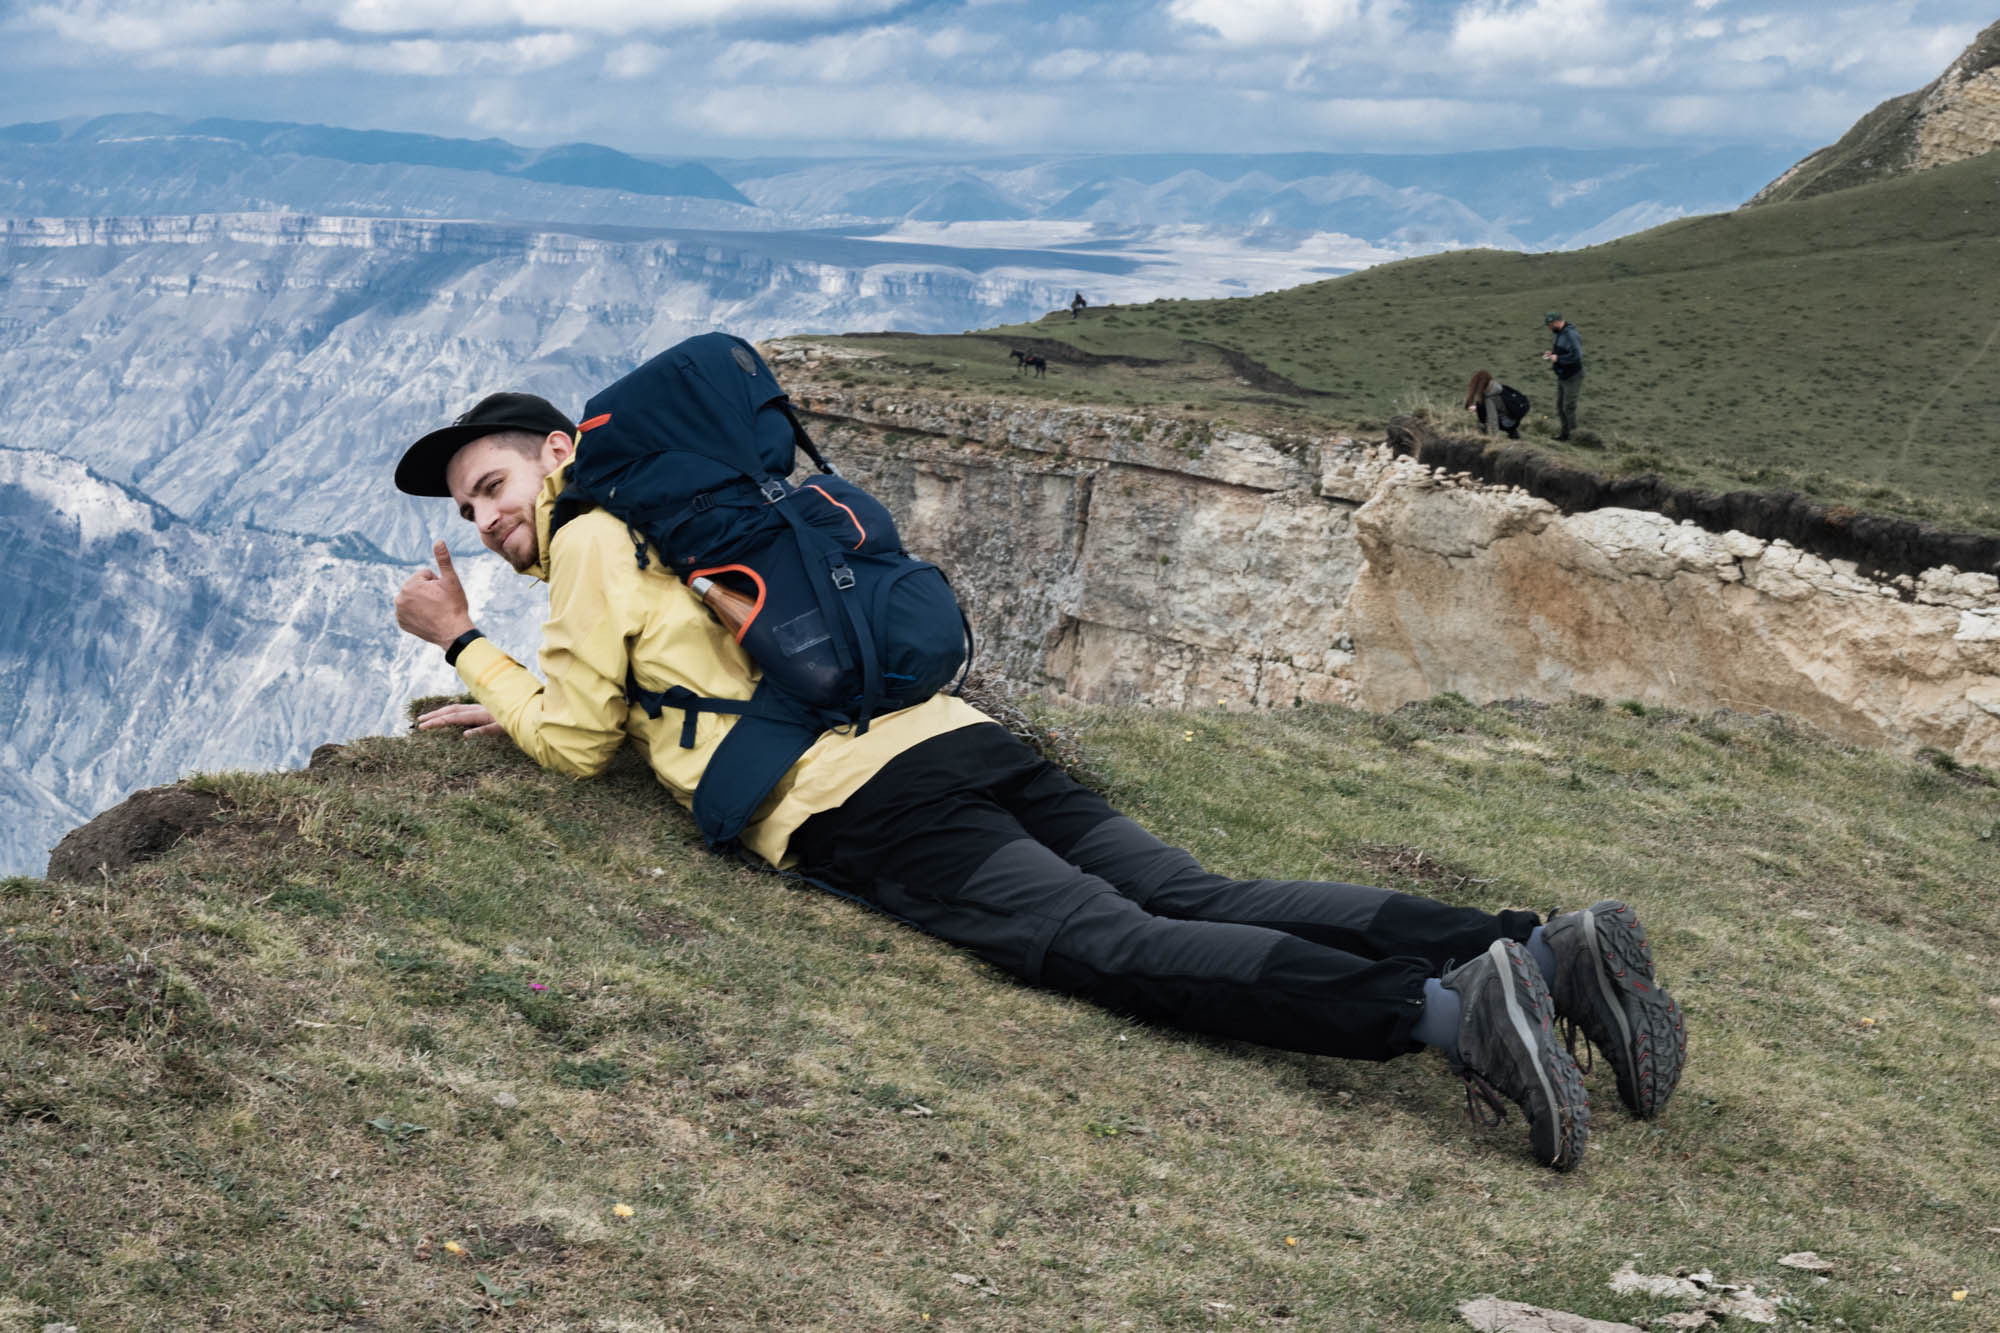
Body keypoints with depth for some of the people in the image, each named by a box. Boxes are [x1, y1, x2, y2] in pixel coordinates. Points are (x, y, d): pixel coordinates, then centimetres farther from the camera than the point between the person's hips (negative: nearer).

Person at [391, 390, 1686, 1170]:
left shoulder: (595, 539, 9)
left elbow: (580, 745, 13)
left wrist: (466, 644, 24)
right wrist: (524, 699, 50)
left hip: (866, 810, -7)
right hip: (962, 736, 8)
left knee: (1121, 947, -22)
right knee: (1197, 899, -7)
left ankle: (1445, 1007, -43)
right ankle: (1545, 947, -23)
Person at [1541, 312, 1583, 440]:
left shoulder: (1570, 335, -24)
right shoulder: (1560, 333, 6)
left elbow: (1576, 356, -32)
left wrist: (1557, 358, -24)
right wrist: (1552, 352, 3)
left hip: (1572, 377, -10)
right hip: (1562, 376, 10)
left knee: (1568, 407, -3)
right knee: (1560, 406, 15)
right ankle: (1565, 433, 26)